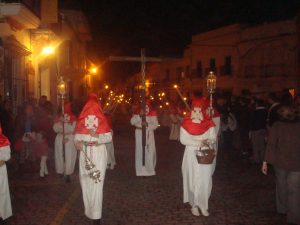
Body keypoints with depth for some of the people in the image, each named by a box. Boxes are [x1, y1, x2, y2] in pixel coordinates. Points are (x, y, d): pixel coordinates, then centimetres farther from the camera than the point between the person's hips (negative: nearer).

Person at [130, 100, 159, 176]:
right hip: (139, 134, 0)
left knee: (150, 152, -2)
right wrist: (140, 115, -25)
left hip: (149, 134, 0)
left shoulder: (153, 113, -3)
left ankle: (150, 169, 16)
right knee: (140, 151, -3)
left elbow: (155, 125, -7)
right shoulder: (137, 112, 0)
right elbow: (132, 122, -12)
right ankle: (141, 171, 4)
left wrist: (148, 125, -25)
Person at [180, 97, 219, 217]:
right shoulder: (186, 123, -6)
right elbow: (183, 139, -10)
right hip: (191, 155, -1)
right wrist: (198, 142, -19)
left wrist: (207, 141, -25)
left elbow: (213, 138, -2)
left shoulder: (209, 123, -2)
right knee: (193, 180, 3)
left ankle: (203, 205, 12)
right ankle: (194, 205, 13)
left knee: (205, 180, 1)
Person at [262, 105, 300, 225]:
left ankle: (282, 209, 36)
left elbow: (271, 145, -10)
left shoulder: (276, 126, -4)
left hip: (280, 161, 1)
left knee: (281, 186, 20)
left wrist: (265, 162, -8)